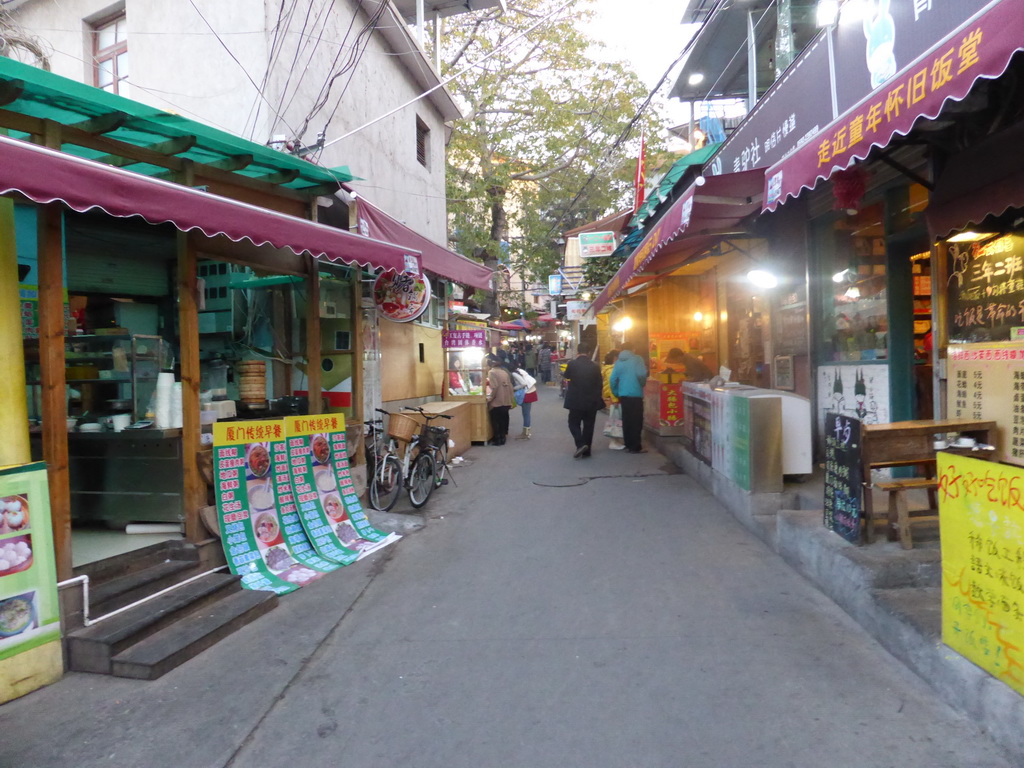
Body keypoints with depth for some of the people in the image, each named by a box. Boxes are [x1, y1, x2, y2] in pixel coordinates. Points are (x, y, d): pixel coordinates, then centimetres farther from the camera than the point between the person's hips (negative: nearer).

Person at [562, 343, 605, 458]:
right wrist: (597, 397, 13)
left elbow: (566, 377, 9)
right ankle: (586, 451, 14)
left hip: (576, 401, -2)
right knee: (588, 426, 11)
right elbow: (599, 384, 1)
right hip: (592, 401, 2)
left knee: (574, 423, 10)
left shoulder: (572, 365, -9)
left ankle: (580, 444, -12)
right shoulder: (595, 366, -3)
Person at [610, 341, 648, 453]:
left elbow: (613, 380, 1)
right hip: (636, 394, -5)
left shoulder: (618, 362, 8)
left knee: (626, 421, 11)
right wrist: (642, 384, 3)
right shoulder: (637, 359, -4)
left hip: (623, 395, 5)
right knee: (636, 421, 0)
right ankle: (636, 447, 0)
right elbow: (641, 374, -17)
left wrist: (616, 394, 12)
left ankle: (628, 445, 15)